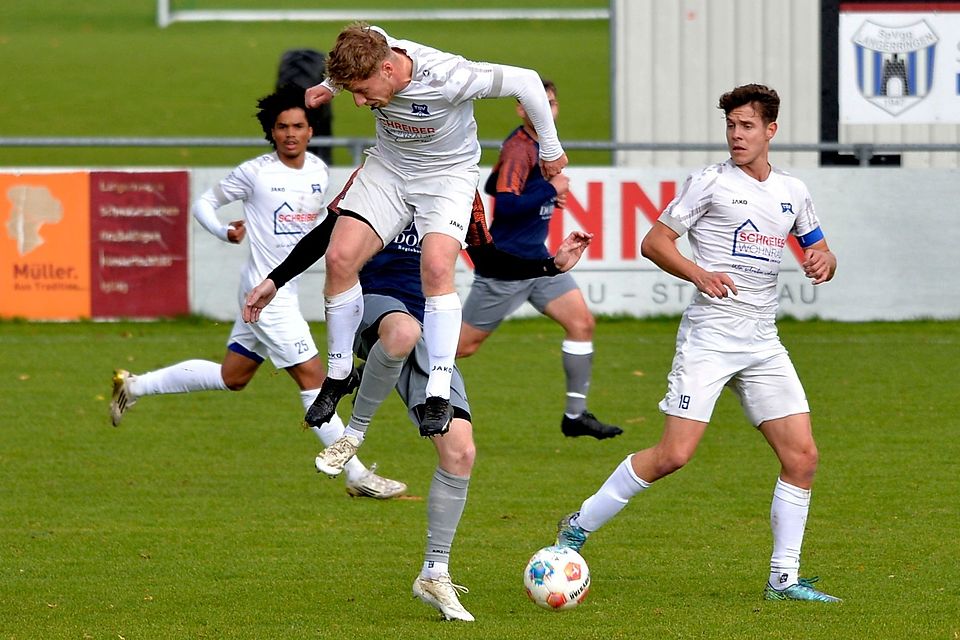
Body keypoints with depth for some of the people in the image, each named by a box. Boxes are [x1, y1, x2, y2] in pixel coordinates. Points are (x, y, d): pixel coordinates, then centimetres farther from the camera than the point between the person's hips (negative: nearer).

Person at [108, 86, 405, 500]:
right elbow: (204, 203, -1)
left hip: (287, 288, 8)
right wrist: (225, 232, -20)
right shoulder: (255, 173, -12)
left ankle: (135, 386, 31)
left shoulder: (319, 171, 6)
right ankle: (356, 475, -6)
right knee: (312, 377, -9)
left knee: (231, 376, 18)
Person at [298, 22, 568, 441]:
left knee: (436, 268, -27)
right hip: (387, 167, 5)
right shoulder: (368, 53, -19)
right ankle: (339, 375, 9)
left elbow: (526, 82, -22)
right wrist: (328, 88, -1)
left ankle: (439, 395, -21)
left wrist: (550, 150, -11)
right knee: (339, 258, -10)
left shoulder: (448, 78, -35)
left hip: (447, 174, -5)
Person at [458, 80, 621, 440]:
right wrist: (551, 189, -21)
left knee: (582, 322, -1)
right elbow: (506, 204, -30)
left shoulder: (539, 144, 10)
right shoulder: (518, 148, -19)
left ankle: (576, 415, 4)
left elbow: (494, 185, 23)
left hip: (537, 260, 9)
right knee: (463, 344, -2)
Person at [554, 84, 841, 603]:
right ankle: (579, 526, 3)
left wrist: (822, 262, -1)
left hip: (763, 344, 5)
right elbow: (654, 242, -1)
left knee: (802, 455, -4)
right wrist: (699, 274, -18)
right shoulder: (711, 183, -2)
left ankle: (783, 579, 4)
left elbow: (818, 251, 24)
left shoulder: (792, 192, 13)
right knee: (674, 453, -13)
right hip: (708, 338, -5)